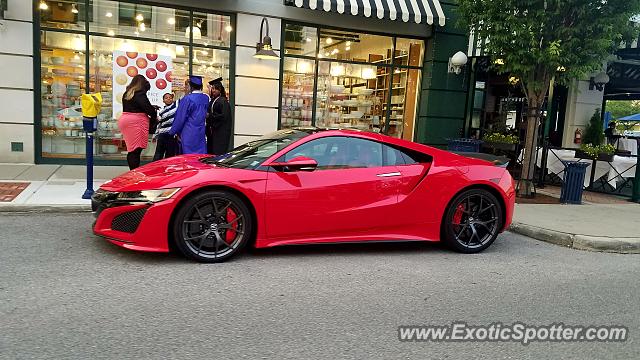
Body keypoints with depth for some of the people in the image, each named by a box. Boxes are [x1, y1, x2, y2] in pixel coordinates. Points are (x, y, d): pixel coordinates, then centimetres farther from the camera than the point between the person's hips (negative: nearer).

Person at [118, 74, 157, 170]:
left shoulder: (126, 93, 14)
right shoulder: (140, 94, -11)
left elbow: (129, 108, 15)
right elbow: (148, 108, -15)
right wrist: (154, 116, 5)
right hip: (136, 122, -8)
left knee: (131, 149, 11)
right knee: (136, 150, -7)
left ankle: (133, 171, 14)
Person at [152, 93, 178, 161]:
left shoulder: (177, 104, 7)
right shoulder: (161, 112, 16)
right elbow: (159, 125, 20)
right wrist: (155, 135, 18)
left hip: (173, 134, -3)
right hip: (162, 135, 3)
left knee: (170, 155, 3)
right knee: (158, 154, 5)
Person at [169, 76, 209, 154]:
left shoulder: (187, 99, -13)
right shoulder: (206, 98, 4)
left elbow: (180, 118, -8)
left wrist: (172, 132, 4)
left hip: (189, 133, -6)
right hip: (201, 135, 6)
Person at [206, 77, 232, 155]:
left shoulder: (223, 101, -10)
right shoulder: (212, 101, 15)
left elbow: (223, 116, -19)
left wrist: (209, 116, -13)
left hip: (221, 133, -8)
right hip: (212, 131, 8)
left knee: (218, 153, -9)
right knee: (211, 152, 8)